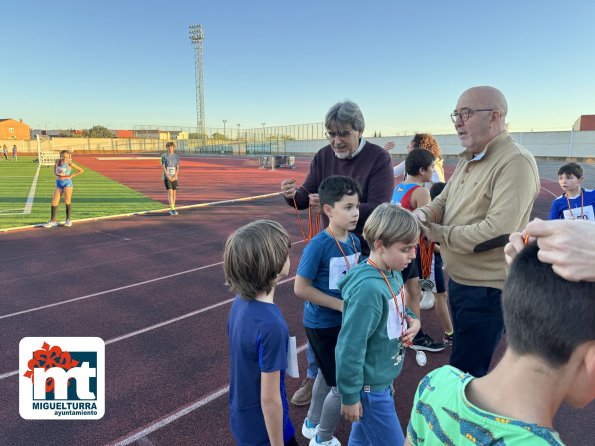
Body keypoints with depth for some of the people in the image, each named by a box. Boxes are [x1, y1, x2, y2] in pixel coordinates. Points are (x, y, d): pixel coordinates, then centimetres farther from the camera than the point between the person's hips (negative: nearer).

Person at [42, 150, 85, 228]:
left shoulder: (69, 164, -8)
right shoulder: (57, 162, 3)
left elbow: (81, 170, -6)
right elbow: (55, 168, 25)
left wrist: (72, 175, -6)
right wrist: (56, 174, 11)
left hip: (67, 182, -4)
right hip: (59, 184, 4)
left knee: (67, 201, -4)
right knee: (54, 202, -1)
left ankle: (68, 220, 6)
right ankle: (53, 221, 5)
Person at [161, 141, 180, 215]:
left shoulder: (176, 156, 8)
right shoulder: (164, 156, 0)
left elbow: (177, 168, 4)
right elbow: (163, 167, -5)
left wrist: (174, 177, -9)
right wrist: (168, 177, -13)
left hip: (174, 178, 4)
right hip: (167, 178, -4)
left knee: (174, 193, 5)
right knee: (170, 193, -12)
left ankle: (172, 209, 15)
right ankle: (172, 209, -15)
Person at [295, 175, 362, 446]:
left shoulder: (354, 241, -4)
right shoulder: (319, 245, -24)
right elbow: (300, 288, -22)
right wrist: (341, 305, -21)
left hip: (343, 322, 7)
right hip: (322, 325, -7)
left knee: (328, 375, 25)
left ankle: (312, 424, 50)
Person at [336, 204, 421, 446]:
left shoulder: (393, 273, -4)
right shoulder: (368, 288, -31)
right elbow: (350, 346, -26)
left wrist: (412, 320, -7)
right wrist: (350, 395, -17)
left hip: (383, 378, 7)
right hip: (369, 387, -7)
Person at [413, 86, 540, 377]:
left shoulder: (516, 162, -21)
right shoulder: (467, 160, 10)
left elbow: (498, 230, -30)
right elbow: (443, 201, 14)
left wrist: (438, 233, -18)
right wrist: (423, 214, -10)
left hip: (486, 290, -9)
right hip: (458, 280, 9)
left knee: (465, 374, 3)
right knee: (464, 355, 26)